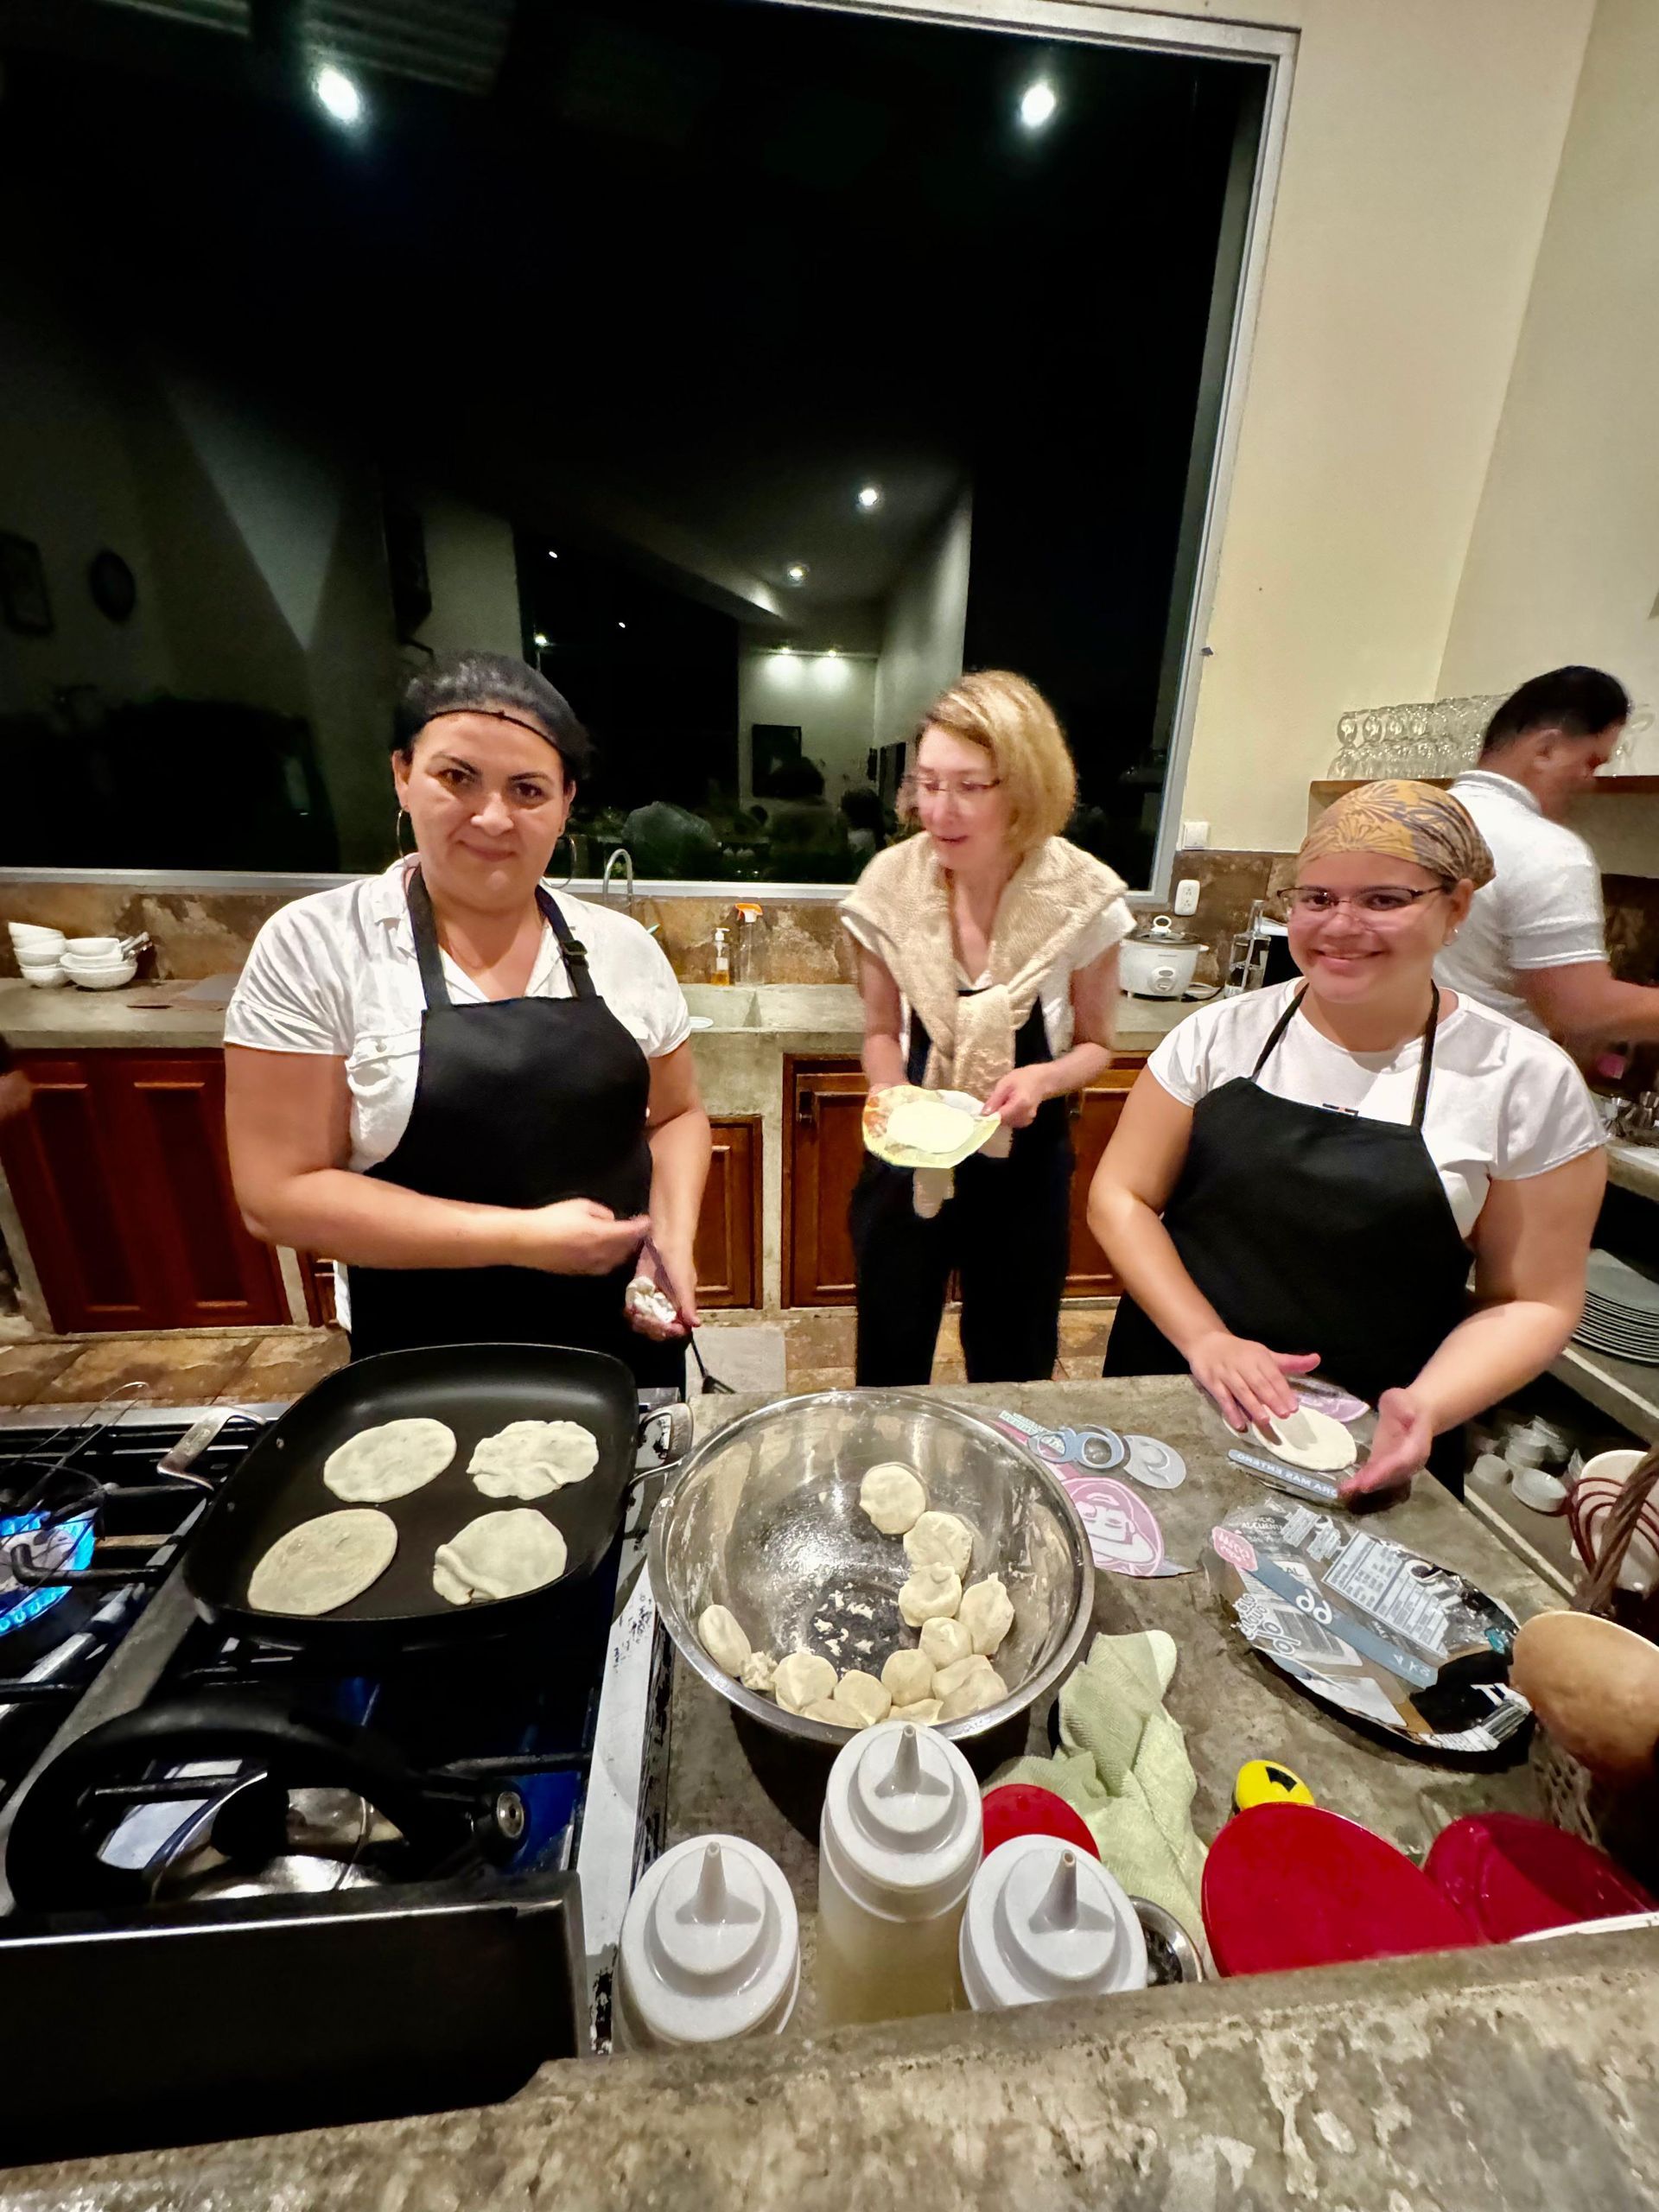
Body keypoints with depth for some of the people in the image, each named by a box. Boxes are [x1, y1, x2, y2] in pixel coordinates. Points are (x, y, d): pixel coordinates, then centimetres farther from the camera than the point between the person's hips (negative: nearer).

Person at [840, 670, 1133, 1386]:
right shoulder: (891, 884, -12)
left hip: (1023, 1169, 0)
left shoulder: (1084, 898, -15)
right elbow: (882, 1031, 2)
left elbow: (1094, 1044, -1)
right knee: (887, 1373, 18)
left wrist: (1042, 1079, -22)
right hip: (908, 1162, 1)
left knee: (1011, 1376, 19)